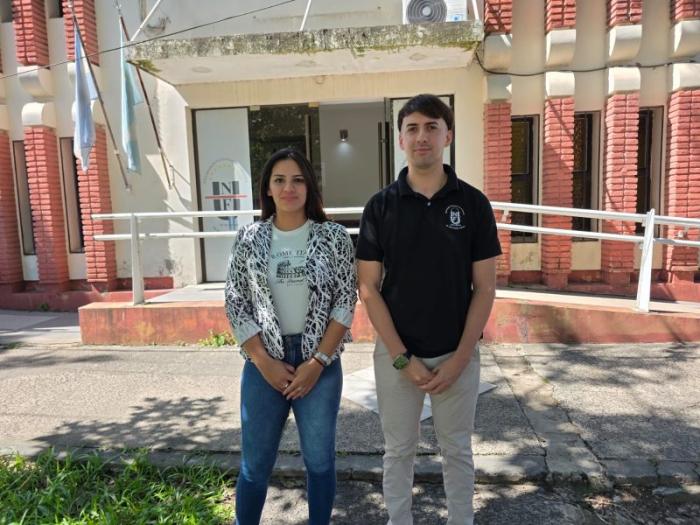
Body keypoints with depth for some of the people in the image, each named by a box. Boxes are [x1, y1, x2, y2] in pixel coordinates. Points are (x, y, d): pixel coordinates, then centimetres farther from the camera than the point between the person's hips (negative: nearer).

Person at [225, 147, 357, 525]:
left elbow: (346, 302, -5)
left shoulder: (334, 237, -2)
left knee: (320, 461, 13)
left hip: (320, 362, 0)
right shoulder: (248, 239, 1)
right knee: (255, 465, 12)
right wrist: (265, 362, -7)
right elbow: (235, 303, 0)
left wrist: (317, 362, -10)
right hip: (264, 364, 1)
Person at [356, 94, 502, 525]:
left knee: (458, 451, 18)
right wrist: (403, 358, -11)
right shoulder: (381, 206, -4)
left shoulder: (473, 203, -4)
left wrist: (459, 359, -10)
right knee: (399, 451, 16)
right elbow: (369, 289, -6)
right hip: (396, 355, 0)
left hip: (458, 355, 0)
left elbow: (485, 288, -4)